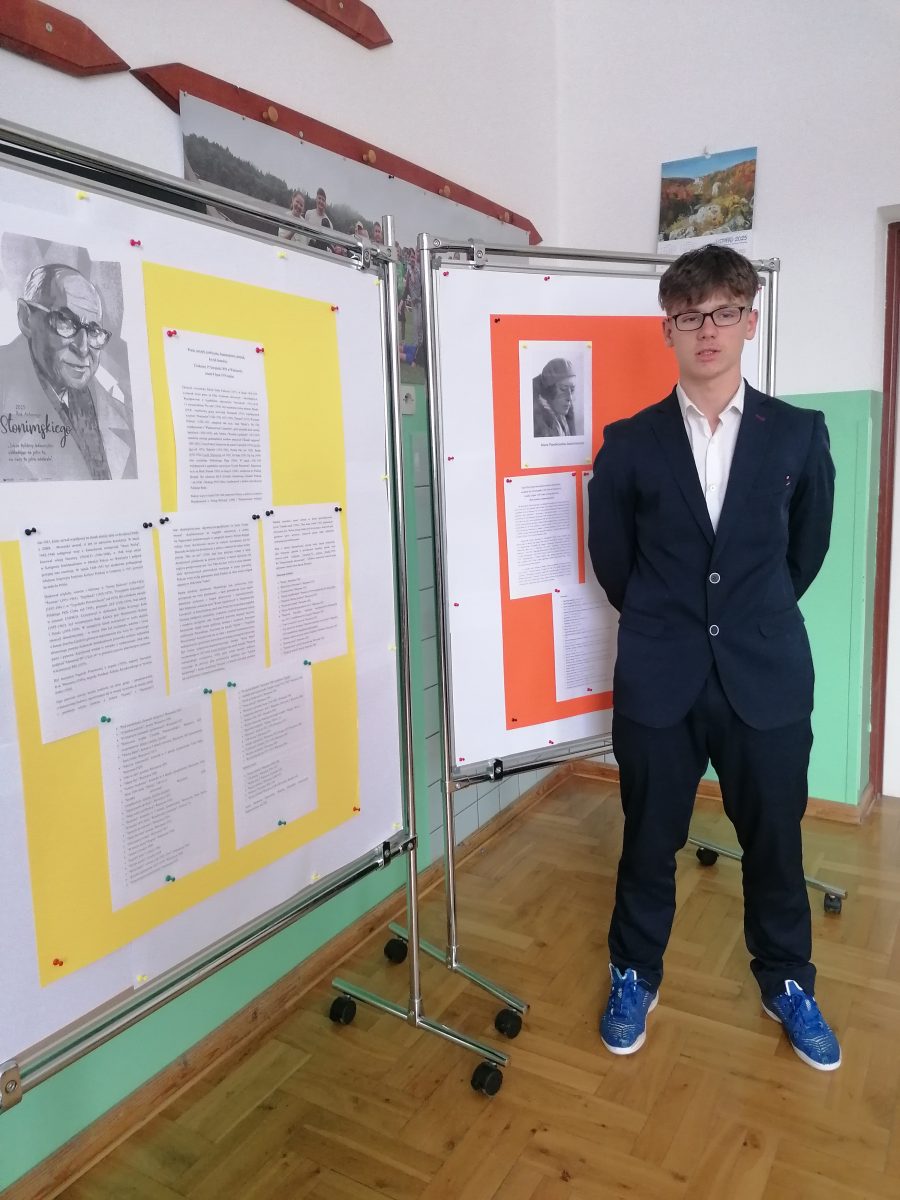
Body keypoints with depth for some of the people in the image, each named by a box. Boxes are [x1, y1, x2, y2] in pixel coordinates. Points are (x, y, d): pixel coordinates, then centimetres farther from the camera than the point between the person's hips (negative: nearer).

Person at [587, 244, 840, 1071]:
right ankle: (635, 976, 36)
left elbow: (809, 548, 11)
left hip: (767, 677, 1)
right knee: (650, 840, 13)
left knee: (775, 840, 16)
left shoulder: (800, 435, 0)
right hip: (658, 680, 0)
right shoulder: (629, 443, -2)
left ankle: (788, 982, 40)